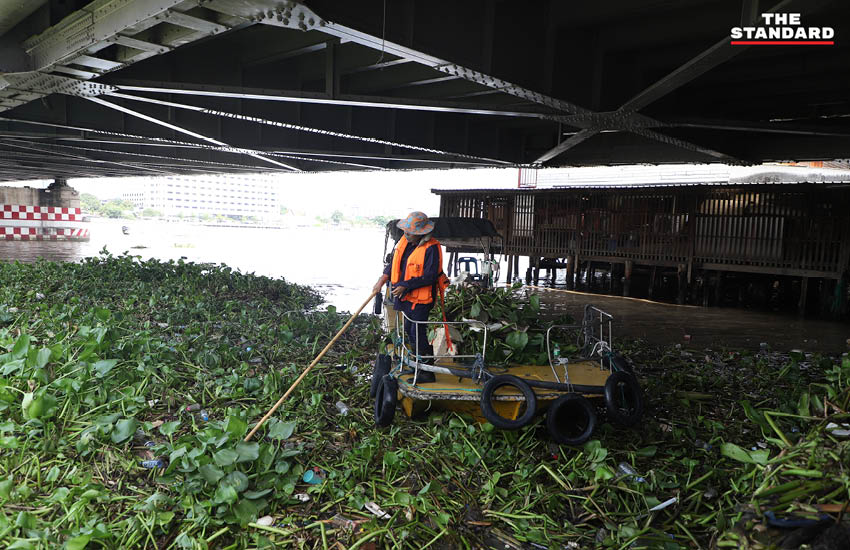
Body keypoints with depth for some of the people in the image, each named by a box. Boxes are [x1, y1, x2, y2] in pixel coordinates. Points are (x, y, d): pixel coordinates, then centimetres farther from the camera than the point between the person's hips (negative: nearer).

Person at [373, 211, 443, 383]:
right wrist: (383, 279, 2)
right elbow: (394, 262, 15)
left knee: (418, 334, -7)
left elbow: (430, 277, -22)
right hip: (407, 297, 9)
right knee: (409, 331, 18)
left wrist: (406, 285, -22)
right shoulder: (405, 241, 4)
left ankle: (427, 373, 2)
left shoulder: (431, 248, -20)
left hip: (421, 299, -9)